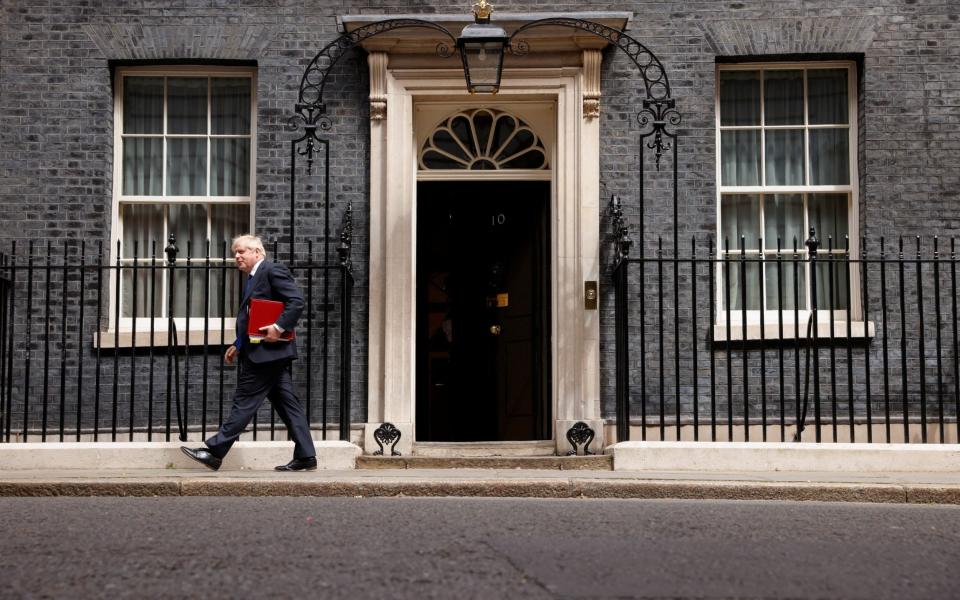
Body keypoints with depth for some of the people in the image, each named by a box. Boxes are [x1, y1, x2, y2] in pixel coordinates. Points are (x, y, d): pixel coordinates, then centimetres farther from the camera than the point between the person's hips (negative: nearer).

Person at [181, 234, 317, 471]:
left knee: (245, 401, -5)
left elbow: (296, 301, -18)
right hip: (271, 354, 10)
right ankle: (305, 457, 7)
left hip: (267, 351, -10)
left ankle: (215, 452, -1)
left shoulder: (273, 270, -8)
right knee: (286, 403, 7)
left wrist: (279, 327, -24)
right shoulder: (253, 278, 21)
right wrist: (238, 345, 17)